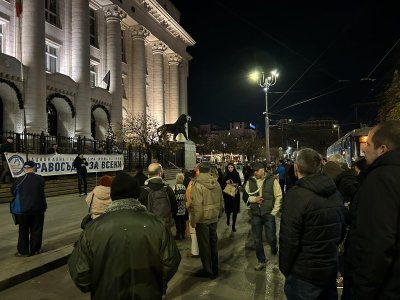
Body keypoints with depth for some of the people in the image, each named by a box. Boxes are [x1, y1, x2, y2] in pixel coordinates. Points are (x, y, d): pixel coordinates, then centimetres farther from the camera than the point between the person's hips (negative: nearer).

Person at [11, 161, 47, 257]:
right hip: (38, 208, 1)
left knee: (23, 231, 13)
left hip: (24, 209, 0)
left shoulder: (19, 180, -9)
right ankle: (35, 250, 20)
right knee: (36, 230, 11)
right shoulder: (40, 179, -7)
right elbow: (41, 193, 1)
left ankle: (23, 251, 19)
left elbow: (13, 192, 3)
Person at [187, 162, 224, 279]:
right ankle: (215, 269, 31)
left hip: (202, 219, -6)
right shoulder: (216, 183, 0)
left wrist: (193, 220, -11)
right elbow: (221, 201, 7)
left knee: (204, 245, 8)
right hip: (214, 218, 6)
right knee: (213, 243, 19)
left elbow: (196, 205, -22)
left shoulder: (197, 185, -19)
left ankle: (208, 270, 19)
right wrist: (219, 214, 21)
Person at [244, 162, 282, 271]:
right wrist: (254, 199, -11)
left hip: (269, 214, -3)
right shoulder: (250, 181, 3)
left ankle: (274, 250, 37)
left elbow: (279, 196, -5)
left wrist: (274, 211, -9)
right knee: (258, 239, 10)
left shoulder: (272, 180, -6)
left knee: (271, 237, 2)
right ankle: (261, 261, 27)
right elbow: (245, 196, 8)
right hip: (255, 214, 3)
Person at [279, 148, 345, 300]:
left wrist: (285, 269, -8)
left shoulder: (296, 195, -23)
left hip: (304, 274, -6)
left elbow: (288, 240, -23)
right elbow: (341, 230, 10)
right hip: (331, 269, 7)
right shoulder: (335, 192, 0)